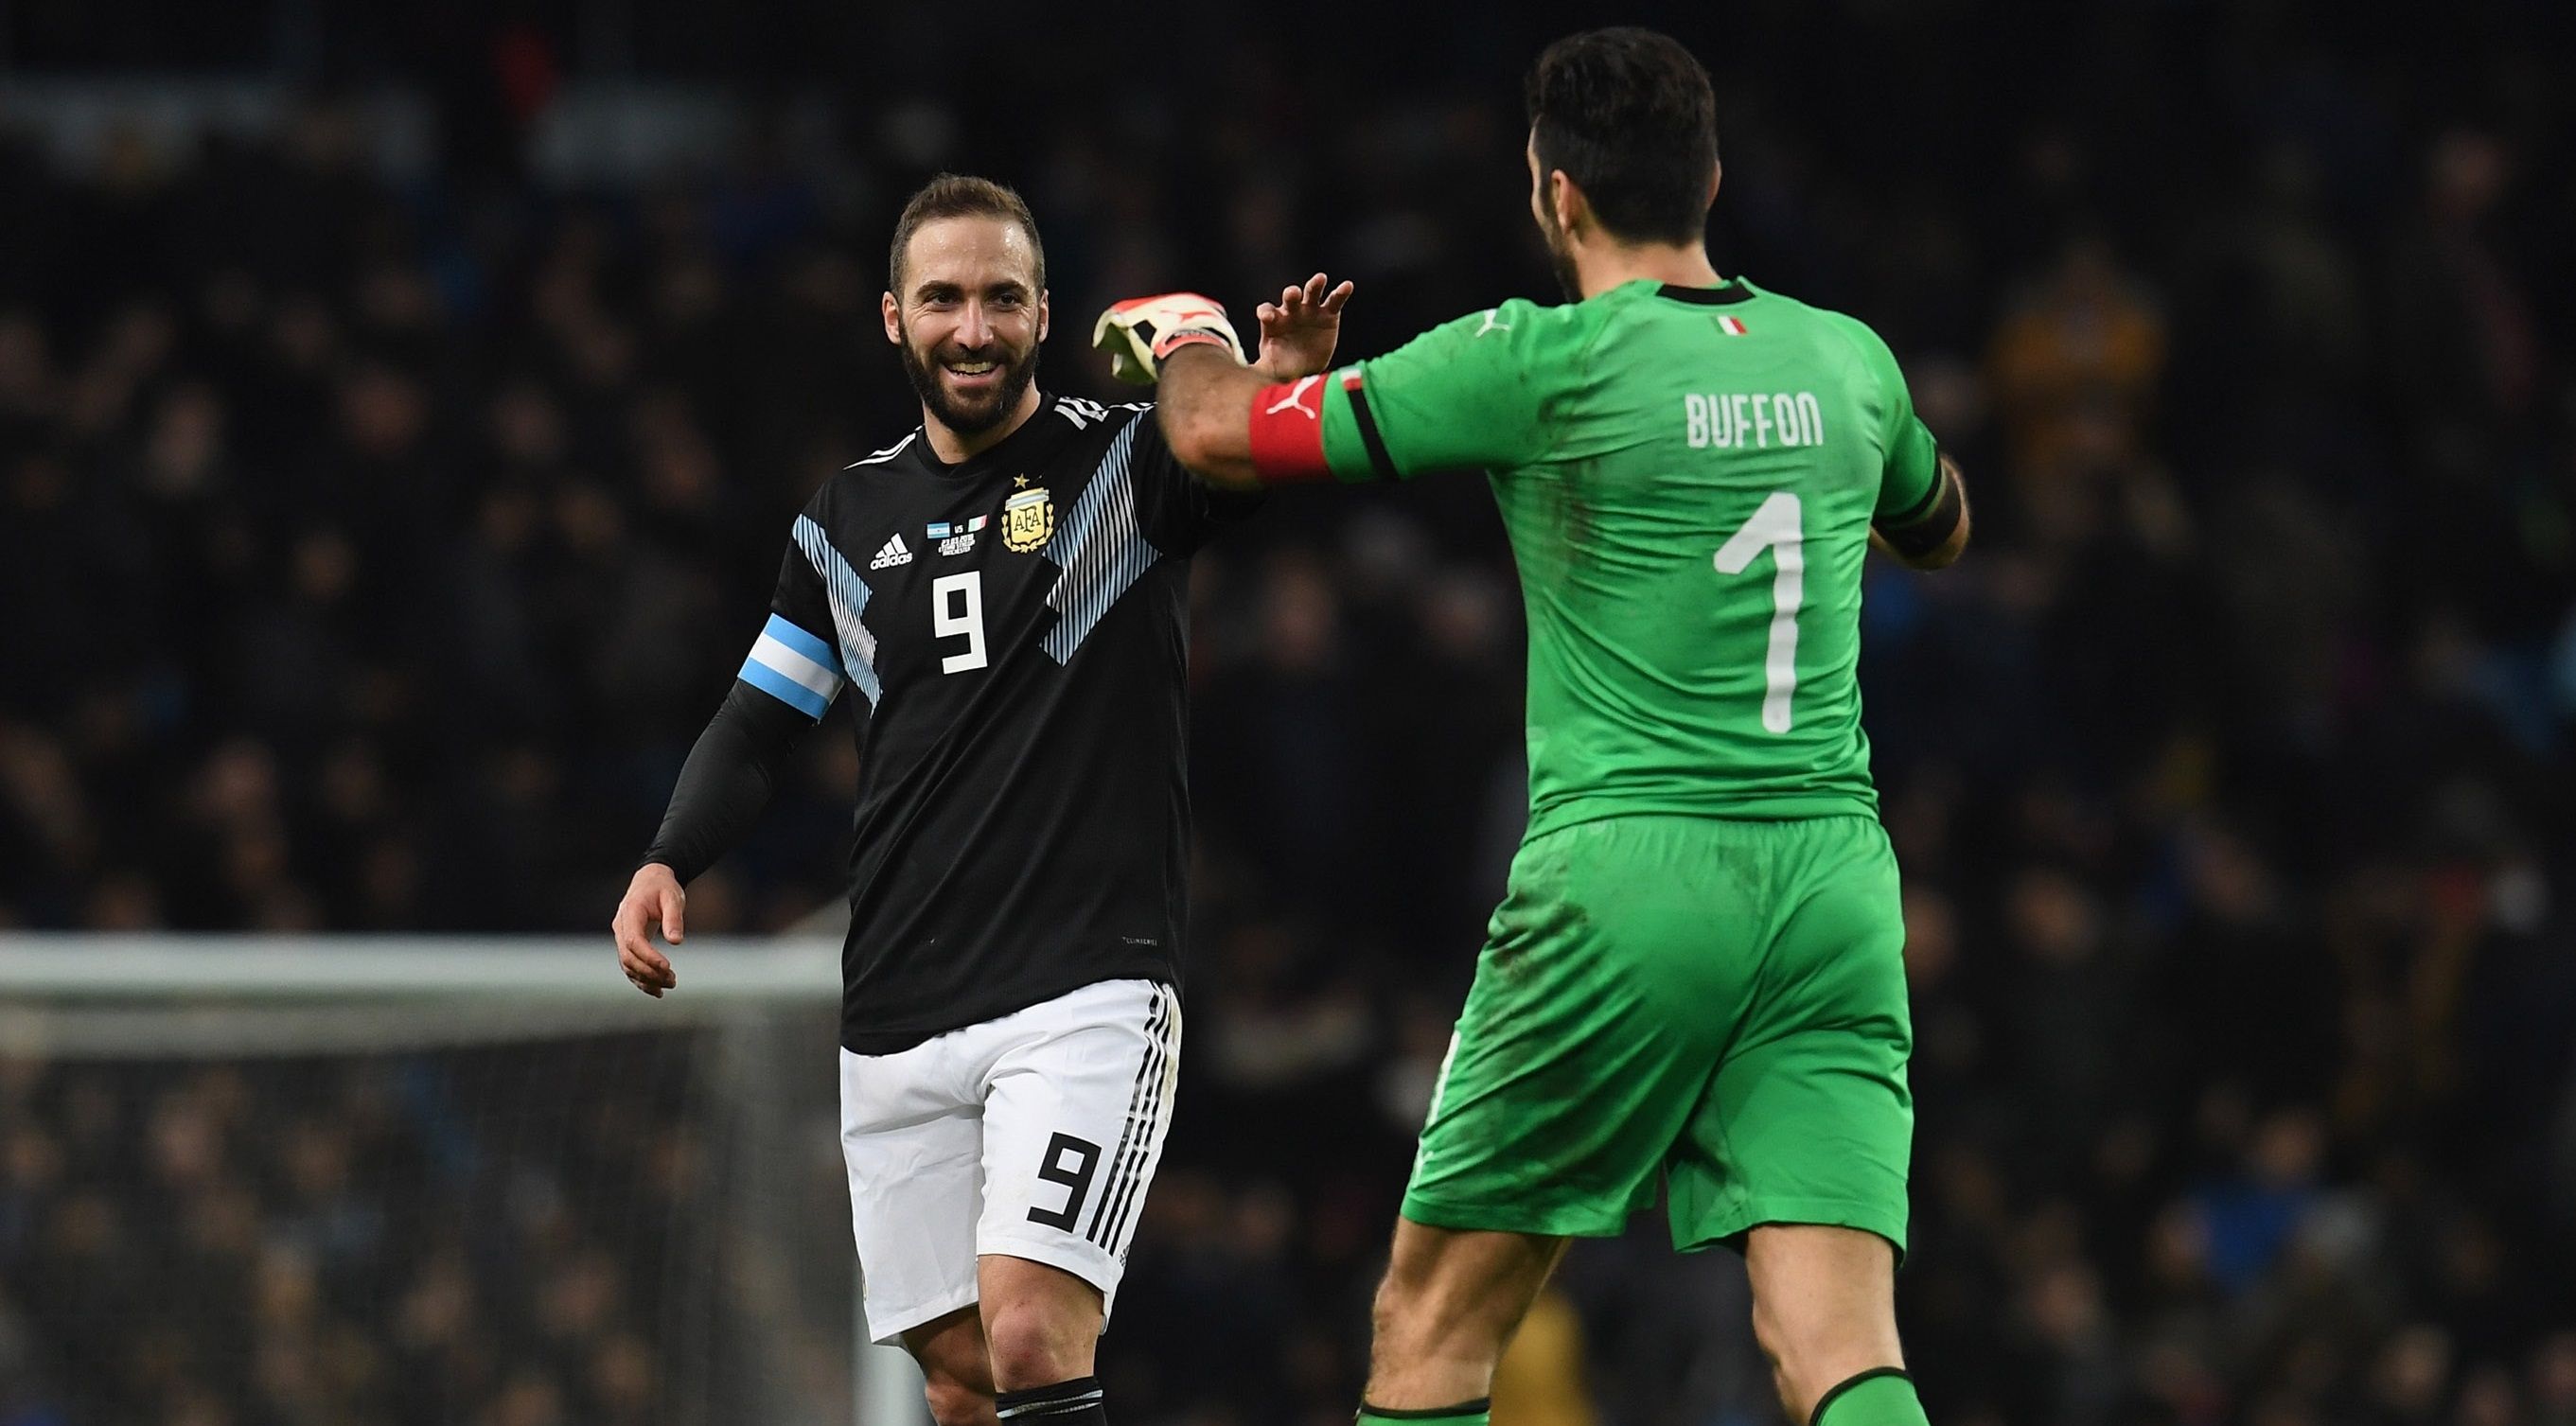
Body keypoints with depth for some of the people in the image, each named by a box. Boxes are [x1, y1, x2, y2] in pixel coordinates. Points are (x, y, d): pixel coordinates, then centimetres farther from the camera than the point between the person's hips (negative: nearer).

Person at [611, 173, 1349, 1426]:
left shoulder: (1126, 463, -1)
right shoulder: (847, 522, 12)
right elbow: (759, 723, 19)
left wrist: (1288, 386, -43)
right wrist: (668, 862, 2)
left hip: (1084, 992, -5)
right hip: (896, 1020, 5)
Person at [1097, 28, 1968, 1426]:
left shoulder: (1542, 360, -5)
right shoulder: (1847, 356, 11)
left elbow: (1221, 435, 2)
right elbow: (1939, 525, 34)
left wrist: (1176, 331, 24)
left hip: (1626, 867, -4)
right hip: (1835, 881, 4)